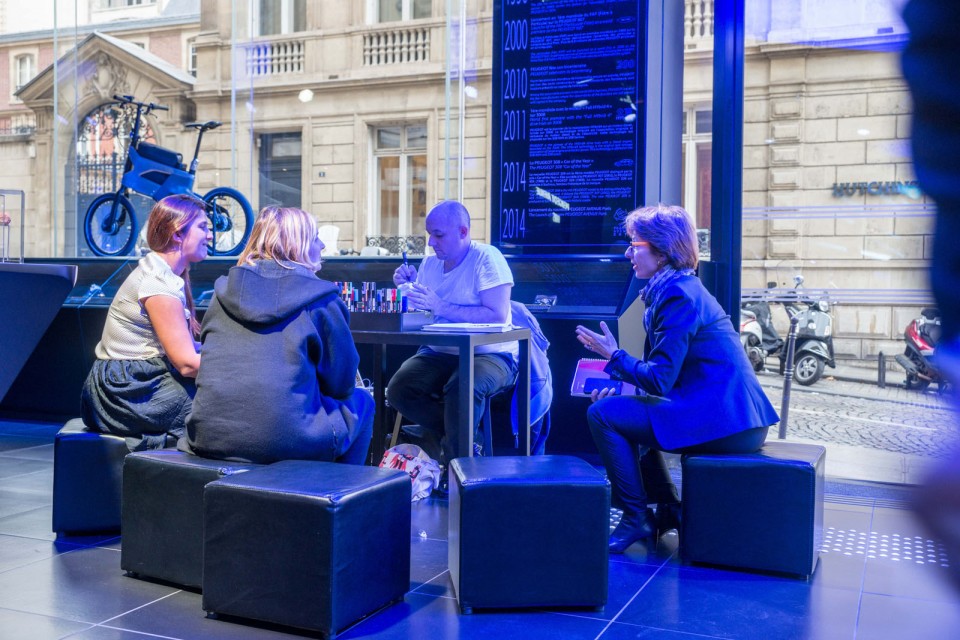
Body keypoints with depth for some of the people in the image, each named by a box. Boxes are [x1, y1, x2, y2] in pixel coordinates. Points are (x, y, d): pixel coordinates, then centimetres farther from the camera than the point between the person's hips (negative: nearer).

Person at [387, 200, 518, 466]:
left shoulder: (486, 258, -9)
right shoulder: (430, 262, 10)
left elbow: (497, 315, -20)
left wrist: (442, 307, -23)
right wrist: (409, 287, -4)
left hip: (489, 354, -6)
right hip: (440, 353, 6)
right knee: (398, 390, -20)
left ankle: (455, 464, -12)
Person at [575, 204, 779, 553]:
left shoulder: (679, 296, -16)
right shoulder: (675, 289, 15)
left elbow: (659, 380, -18)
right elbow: (663, 372, 19)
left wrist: (614, 355, -4)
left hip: (723, 419, -10)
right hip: (724, 411, 10)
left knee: (602, 414, -10)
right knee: (620, 406, 24)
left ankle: (637, 518, 2)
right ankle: (668, 507, 23)